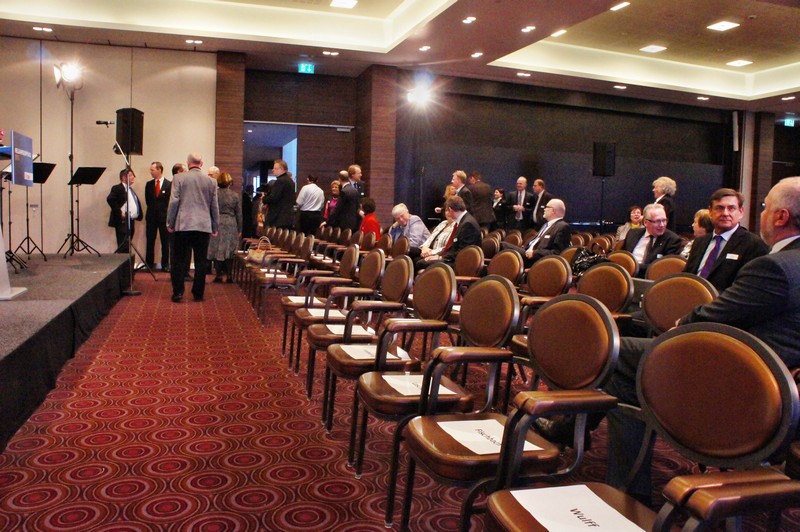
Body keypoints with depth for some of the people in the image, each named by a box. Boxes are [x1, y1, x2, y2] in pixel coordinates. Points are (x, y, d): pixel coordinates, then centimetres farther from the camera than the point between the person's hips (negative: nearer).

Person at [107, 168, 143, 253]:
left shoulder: (131, 189, 20)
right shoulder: (117, 188, -7)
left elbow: (137, 203, 27)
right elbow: (110, 199, -21)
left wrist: (138, 216, 13)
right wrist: (119, 212, -20)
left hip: (131, 221, 9)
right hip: (123, 222, -9)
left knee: (127, 248, 11)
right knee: (123, 247, -13)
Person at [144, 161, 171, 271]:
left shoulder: (169, 184, -4)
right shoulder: (149, 184, 9)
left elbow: (170, 201, -2)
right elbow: (147, 200, 14)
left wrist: (165, 211, -3)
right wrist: (152, 209, 8)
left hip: (164, 216, -3)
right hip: (151, 216, 3)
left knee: (165, 242, 2)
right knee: (150, 241, 5)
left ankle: (165, 264, 9)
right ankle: (149, 264, 12)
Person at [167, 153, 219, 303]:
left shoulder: (179, 178, -1)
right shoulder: (211, 181, 5)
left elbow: (174, 202, -4)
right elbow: (214, 206, 8)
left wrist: (170, 223, 5)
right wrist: (215, 227, 16)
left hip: (183, 225, -1)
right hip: (204, 226, 1)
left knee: (180, 260, 5)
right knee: (201, 261, 6)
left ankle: (178, 292, 4)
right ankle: (198, 293, 9)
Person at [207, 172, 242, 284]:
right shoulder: (235, 195, 2)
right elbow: (239, 214, 5)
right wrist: (239, 230, 11)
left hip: (217, 224, -1)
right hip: (231, 225, 1)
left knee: (217, 249, 4)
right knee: (229, 250, 5)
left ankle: (219, 275, 4)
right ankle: (229, 275, 5)